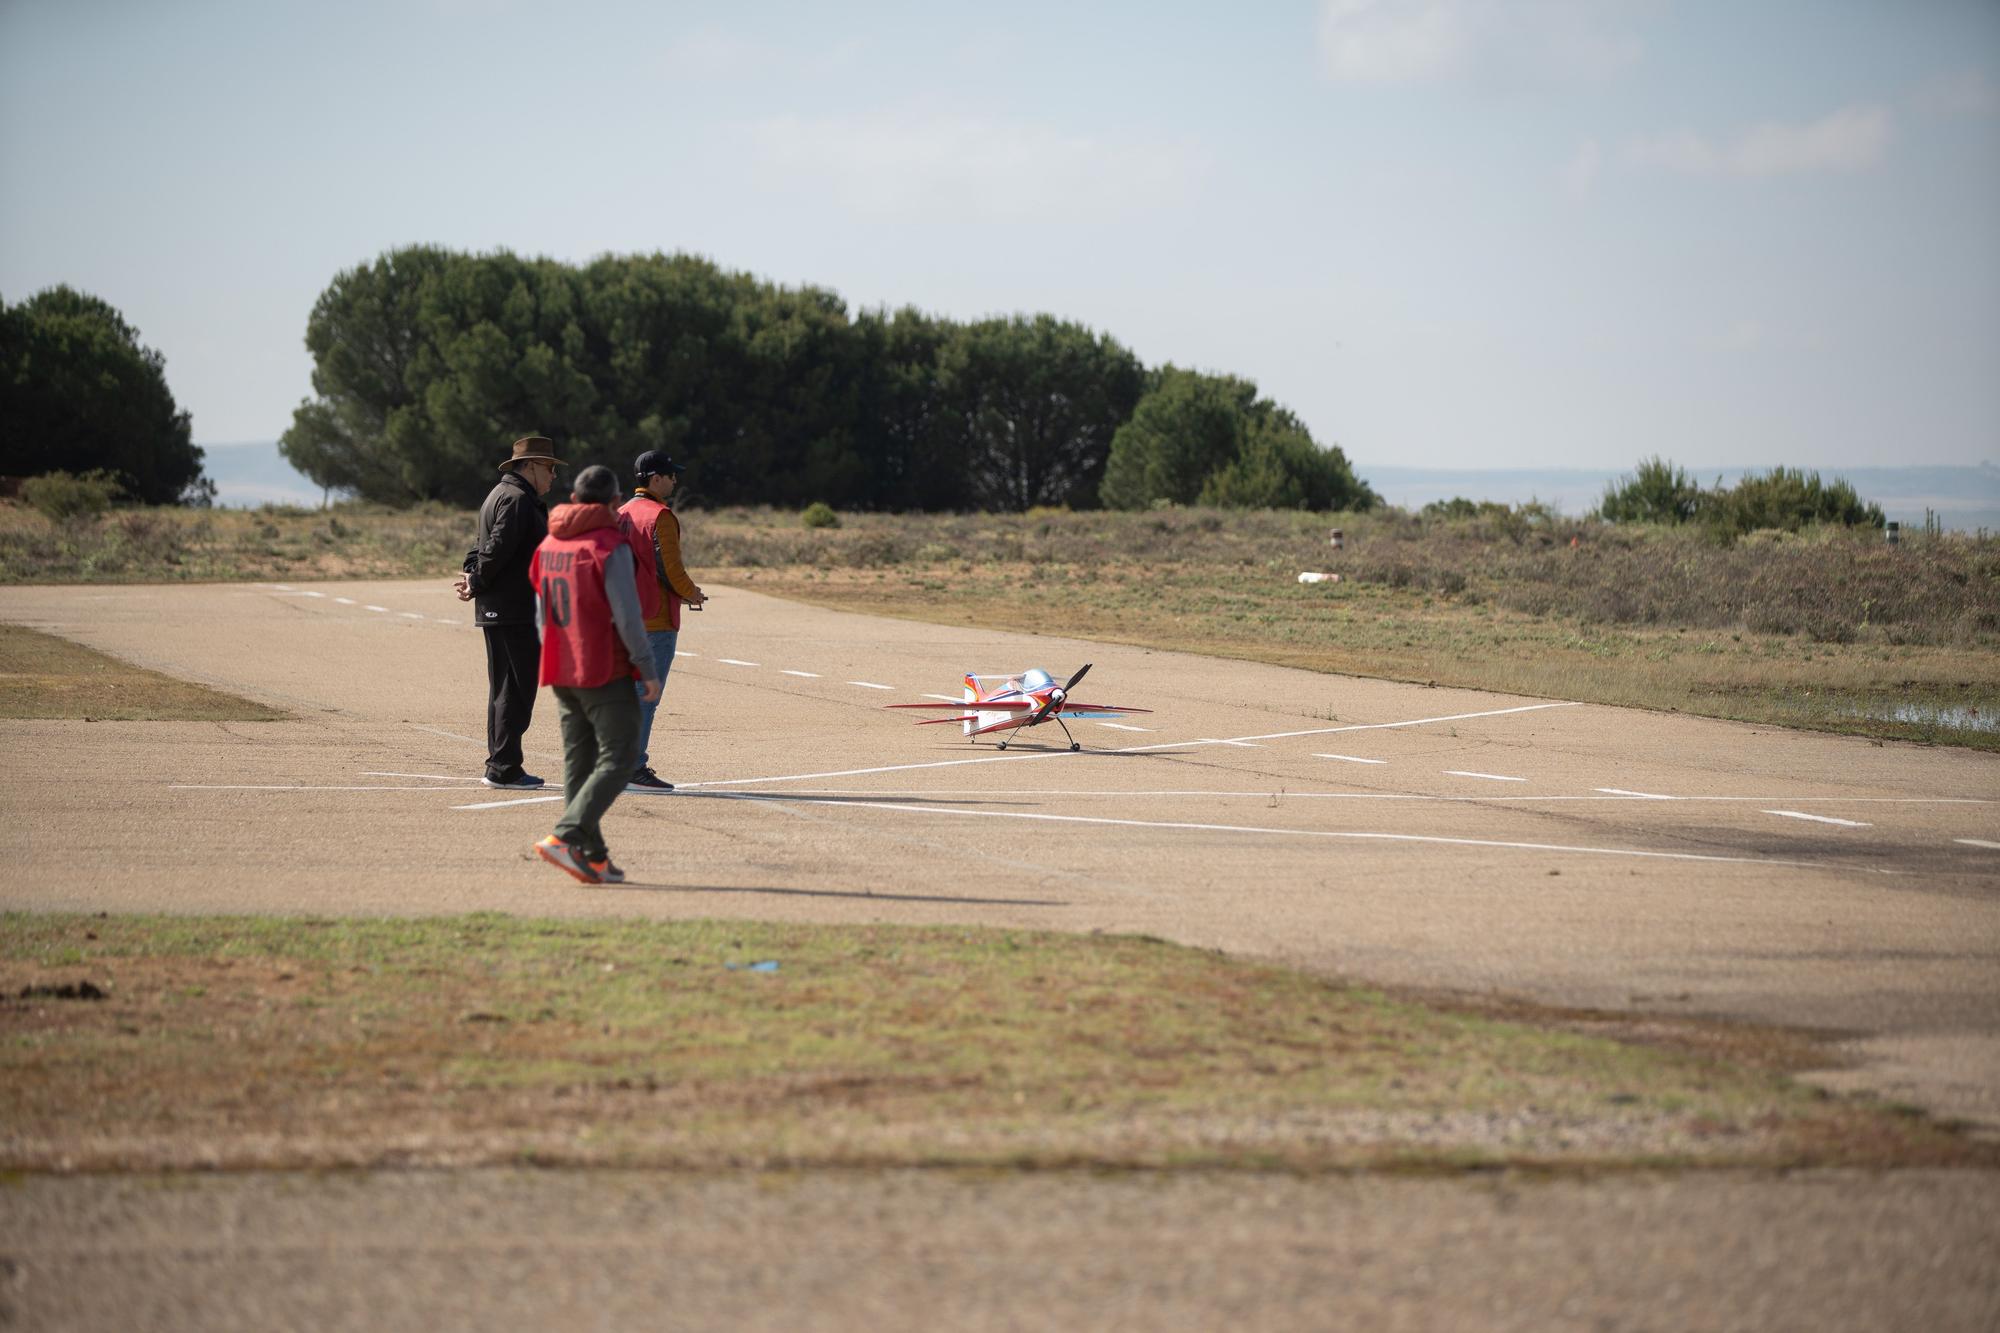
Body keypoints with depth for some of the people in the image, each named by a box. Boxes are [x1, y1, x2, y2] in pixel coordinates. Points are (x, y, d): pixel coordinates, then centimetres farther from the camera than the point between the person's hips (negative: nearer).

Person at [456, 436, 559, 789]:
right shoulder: (517, 499, -13)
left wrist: (473, 577, 2)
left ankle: (500, 765, 18)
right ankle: (504, 768, -8)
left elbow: (489, 546, 19)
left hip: (498, 612, 11)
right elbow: (498, 548, -21)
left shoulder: (500, 495, 21)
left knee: (504, 689, 14)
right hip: (515, 611, -11)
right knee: (516, 690, -8)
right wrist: (476, 585, -10)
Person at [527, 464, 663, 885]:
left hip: (562, 672, 7)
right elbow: (627, 615, -16)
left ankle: (593, 857, 9)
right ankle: (565, 837, -19)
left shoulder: (548, 545, 9)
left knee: (579, 762, 10)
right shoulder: (610, 547, -13)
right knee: (617, 759, -4)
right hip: (606, 672, -7)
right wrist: (648, 670, -10)